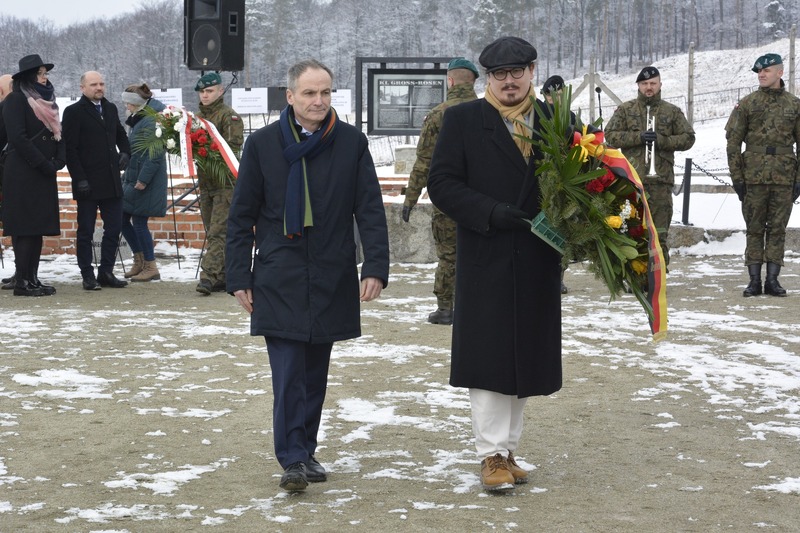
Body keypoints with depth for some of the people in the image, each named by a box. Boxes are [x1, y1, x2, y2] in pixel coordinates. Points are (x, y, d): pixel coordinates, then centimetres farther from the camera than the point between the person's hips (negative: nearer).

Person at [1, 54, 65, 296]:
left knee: (39, 227, 7)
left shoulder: (46, 100, 18)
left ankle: (32, 278, 10)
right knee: (25, 228, -8)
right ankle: (22, 282, -8)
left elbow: (57, 132, 17)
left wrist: (58, 161, -1)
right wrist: (45, 164, -15)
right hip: (23, 174, -8)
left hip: (44, 174, 8)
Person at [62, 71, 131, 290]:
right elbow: (69, 148, -10)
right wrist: (80, 179, -16)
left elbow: (121, 134, 28)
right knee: (86, 231, 3)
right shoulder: (73, 112, -6)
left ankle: (106, 272, 16)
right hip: (88, 184, -6)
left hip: (112, 182, 6)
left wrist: (125, 152, 6)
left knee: (114, 229, 7)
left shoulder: (110, 109, 14)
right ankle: (88, 275, 9)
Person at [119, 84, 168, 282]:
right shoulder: (138, 120, 14)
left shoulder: (151, 121, -17)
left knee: (139, 222, -5)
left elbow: (154, 155, -22)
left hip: (146, 183, -10)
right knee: (122, 218, 12)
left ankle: (151, 267, 5)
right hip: (131, 179, 10)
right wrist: (127, 175, 19)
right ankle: (139, 260, 23)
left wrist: (143, 180, -23)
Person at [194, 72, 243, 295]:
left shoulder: (229, 116, -6)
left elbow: (234, 145, -16)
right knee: (212, 232, 11)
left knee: (217, 232, -12)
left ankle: (209, 276, -18)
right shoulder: (198, 116, 16)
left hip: (225, 182, -8)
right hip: (205, 181, 8)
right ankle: (222, 277, 17)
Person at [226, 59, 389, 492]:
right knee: (288, 374, -8)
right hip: (279, 279, -2)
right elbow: (241, 216, 4)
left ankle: (305, 451, 24)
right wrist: (239, 276, 1)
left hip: (331, 279, 2)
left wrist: (375, 266, -8)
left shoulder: (351, 143, 1)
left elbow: (370, 209, 2)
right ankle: (292, 459, -7)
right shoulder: (262, 144, 0)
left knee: (315, 373, 12)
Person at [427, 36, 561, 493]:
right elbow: (442, 183, -5)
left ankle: (508, 449, 19)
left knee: (525, 359, 9)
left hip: (538, 262, 3)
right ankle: (493, 454, 1)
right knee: (488, 356, -5)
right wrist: (492, 213, -17)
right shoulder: (463, 120, 1)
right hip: (486, 261, -3)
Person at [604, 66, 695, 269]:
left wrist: (661, 140, -6)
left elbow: (688, 138, 9)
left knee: (660, 233, 0)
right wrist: (639, 137, -9)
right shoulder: (626, 110, 12)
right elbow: (611, 135, 4)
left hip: (661, 179, 0)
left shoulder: (672, 112, 13)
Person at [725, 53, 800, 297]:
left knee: (778, 229, 3)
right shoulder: (748, 103, 5)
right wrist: (736, 176, -3)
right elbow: (733, 142, 4)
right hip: (754, 176, -1)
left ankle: (772, 279, 8)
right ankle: (754, 280, 6)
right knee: (754, 229, 3)